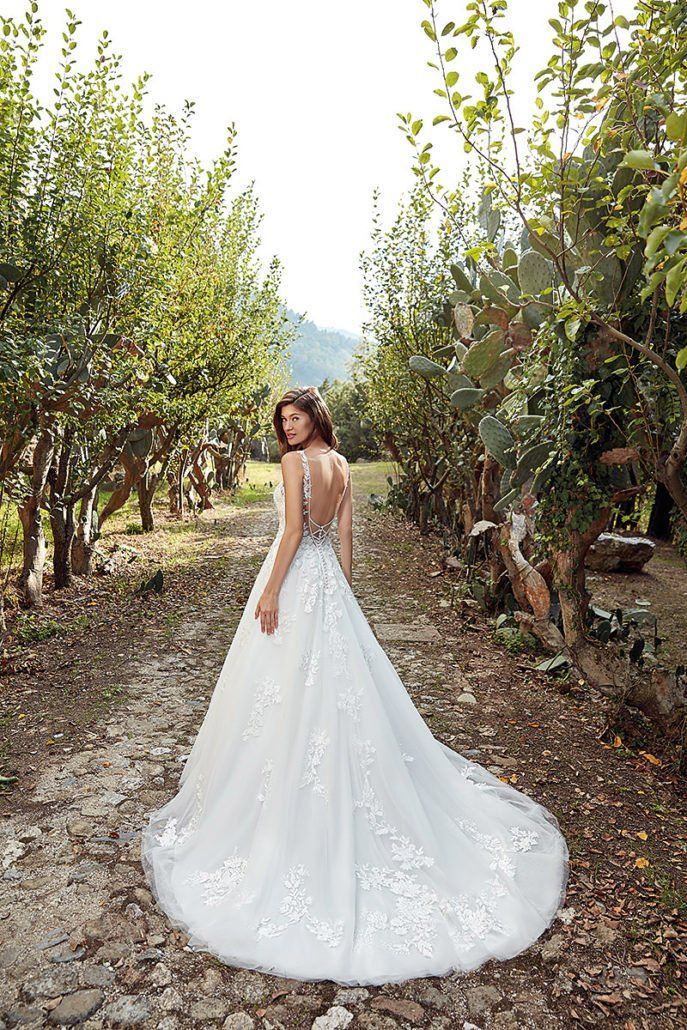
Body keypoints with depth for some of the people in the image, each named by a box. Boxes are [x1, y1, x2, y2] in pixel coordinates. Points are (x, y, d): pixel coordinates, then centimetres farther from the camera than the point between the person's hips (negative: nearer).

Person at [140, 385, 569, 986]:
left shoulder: (295, 461, -12)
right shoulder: (342, 465, 9)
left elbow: (293, 529, -19)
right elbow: (345, 534, 11)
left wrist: (271, 591, -18)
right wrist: (343, 590, 16)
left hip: (296, 578, -8)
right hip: (329, 578, 8)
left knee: (290, 688, 1)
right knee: (341, 681, 15)